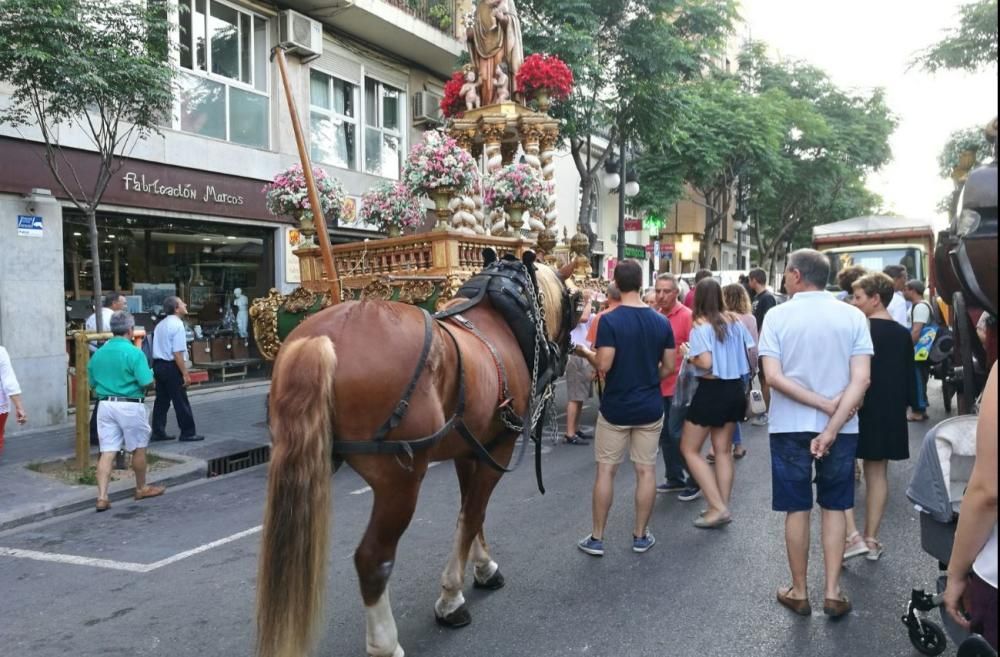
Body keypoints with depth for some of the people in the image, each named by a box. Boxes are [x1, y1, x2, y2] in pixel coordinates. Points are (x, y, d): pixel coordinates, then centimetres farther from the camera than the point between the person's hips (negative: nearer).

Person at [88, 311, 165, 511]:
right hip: (129, 406, -5)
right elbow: (146, 382, -17)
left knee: (107, 452, 5)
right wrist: (149, 372, 4)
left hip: (105, 405, 5)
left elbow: (92, 383, 13)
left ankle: (102, 497, 0)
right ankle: (141, 489, 27)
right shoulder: (134, 352, -13)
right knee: (138, 449, 12)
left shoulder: (98, 353, 6)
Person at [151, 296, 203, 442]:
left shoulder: (160, 325, 15)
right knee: (181, 401, -1)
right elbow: (178, 352, -20)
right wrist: (185, 374, -18)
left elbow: (160, 348, 18)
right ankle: (188, 432, 6)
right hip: (171, 366, -9)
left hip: (158, 364, 9)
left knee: (162, 400, 13)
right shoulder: (177, 324, -14)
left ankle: (158, 432, 17)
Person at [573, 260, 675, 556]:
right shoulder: (661, 321, -1)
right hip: (650, 407, 3)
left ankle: (596, 538, 15)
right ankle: (640, 535, 21)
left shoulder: (609, 320, -15)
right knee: (646, 470, 10)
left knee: (605, 470, 7)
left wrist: (586, 353, 0)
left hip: (615, 408, -3)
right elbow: (669, 367, 3)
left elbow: (604, 365, -20)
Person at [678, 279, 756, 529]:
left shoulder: (700, 326, -15)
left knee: (689, 449, 5)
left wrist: (687, 354, -6)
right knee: (723, 450, 16)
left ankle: (718, 508, 1)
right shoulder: (735, 321, 3)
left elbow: (706, 363, -23)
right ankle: (722, 506, 21)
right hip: (735, 388, 7)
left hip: (711, 391, -7)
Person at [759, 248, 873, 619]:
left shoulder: (778, 315, -8)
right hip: (841, 427, 2)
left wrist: (826, 405, -12)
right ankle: (832, 591, 17)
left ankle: (799, 592, 21)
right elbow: (861, 379, -12)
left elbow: (773, 377, -16)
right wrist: (833, 425, -14)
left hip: (790, 426, -1)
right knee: (834, 507, 15)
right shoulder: (853, 316, -3)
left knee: (797, 509, 9)